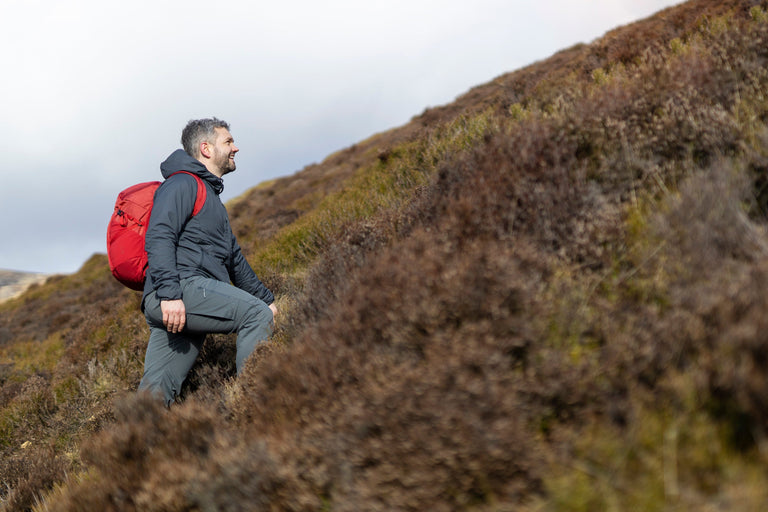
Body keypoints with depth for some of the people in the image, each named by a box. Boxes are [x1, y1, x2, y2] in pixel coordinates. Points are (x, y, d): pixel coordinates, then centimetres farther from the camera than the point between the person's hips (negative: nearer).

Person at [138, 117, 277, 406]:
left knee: (156, 391, -1)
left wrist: (264, 297, 36)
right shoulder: (182, 183, 2)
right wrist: (170, 293, -25)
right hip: (182, 285, -9)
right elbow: (158, 238, -13)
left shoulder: (211, 198, 34)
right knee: (257, 315, -21)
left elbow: (233, 257, 39)